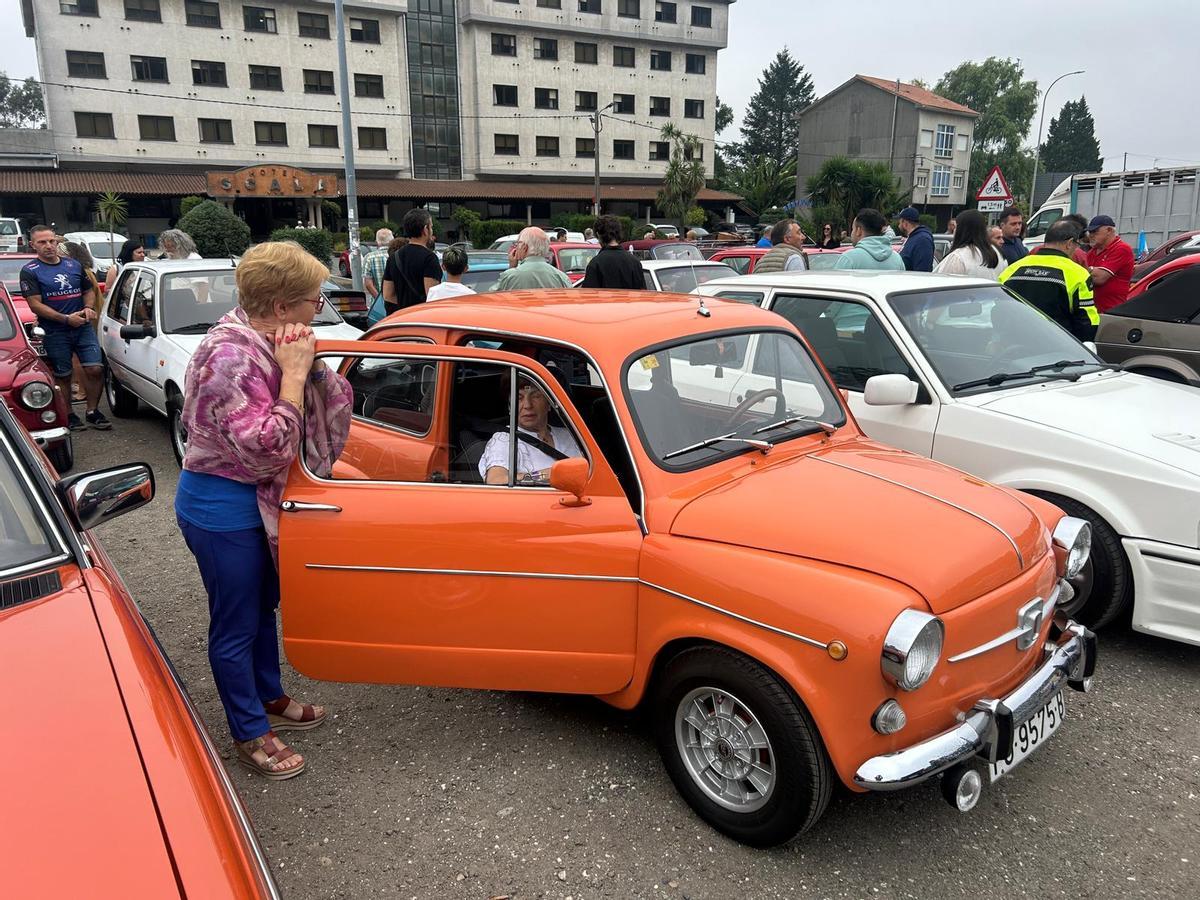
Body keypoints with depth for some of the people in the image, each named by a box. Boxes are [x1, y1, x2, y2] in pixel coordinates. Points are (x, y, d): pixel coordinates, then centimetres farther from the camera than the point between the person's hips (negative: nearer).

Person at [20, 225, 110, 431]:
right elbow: (35, 304, -11)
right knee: (63, 376, 6)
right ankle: (68, 416, 19)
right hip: (55, 333, -3)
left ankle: (92, 411, 7)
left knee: (94, 369, -6)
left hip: (83, 327, 3)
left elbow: (89, 291, 20)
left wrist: (88, 307, -2)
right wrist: (66, 319, -19)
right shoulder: (30, 271, -3)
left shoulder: (74, 265, 11)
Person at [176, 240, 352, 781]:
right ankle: (251, 736, 24)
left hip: (254, 499, 10)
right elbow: (269, 448, -32)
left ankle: (270, 700, 43)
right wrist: (294, 373, -28)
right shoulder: (231, 357, -27)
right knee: (236, 624, 7)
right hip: (221, 507, -9)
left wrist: (302, 367, -16)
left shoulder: (258, 341, 1)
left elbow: (326, 404, 2)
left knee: (262, 605, 23)